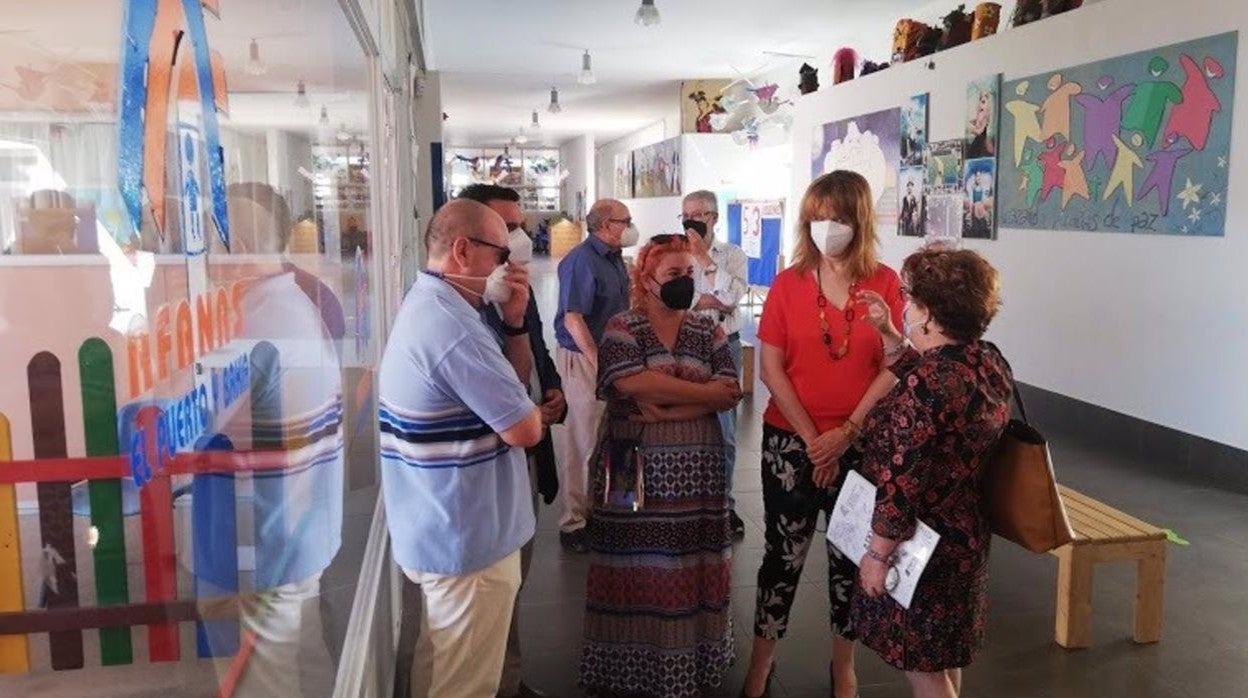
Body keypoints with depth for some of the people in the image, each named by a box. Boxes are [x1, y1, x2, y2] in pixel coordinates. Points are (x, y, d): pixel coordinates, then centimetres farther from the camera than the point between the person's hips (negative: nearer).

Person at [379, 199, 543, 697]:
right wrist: (535, 413, -2)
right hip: (467, 539, -11)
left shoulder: (428, 306, 10)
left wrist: (514, 322, -3)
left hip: (443, 531, 11)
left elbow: (514, 381, 14)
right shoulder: (452, 326, -26)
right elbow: (524, 429, -25)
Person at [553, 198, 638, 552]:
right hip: (583, 359, -9)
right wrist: (598, 362, -23)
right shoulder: (581, 260, -16)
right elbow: (573, 318, -21)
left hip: (610, 356, 9)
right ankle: (573, 521, 9)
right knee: (582, 442, -1)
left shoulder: (615, 259, 11)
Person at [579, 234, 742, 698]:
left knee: (689, 569, 7)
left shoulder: (708, 331, 9)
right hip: (636, 469, -3)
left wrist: (667, 409, -15)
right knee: (636, 568, 2)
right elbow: (631, 383, -19)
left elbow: (730, 395, -3)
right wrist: (702, 392, -12)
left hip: (696, 470, 3)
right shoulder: (622, 328, -1)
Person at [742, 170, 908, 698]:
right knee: (784, 553, 7)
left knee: (851, 554, 11)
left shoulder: (885, 284, -2)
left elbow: (894, 369, -3)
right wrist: (812, 439, -9)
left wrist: (847, 431, -12)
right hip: (790, 441, 0)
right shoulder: (788, 283, -1)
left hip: (861, 444, 0)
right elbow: (771, 369, -4)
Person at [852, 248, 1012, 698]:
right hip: (966, 534, 9)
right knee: (944, 655, 26)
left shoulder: (926, 382, -28)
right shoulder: (991, 363, -2)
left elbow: (902, 482, -26)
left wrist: (878, 553, -17)